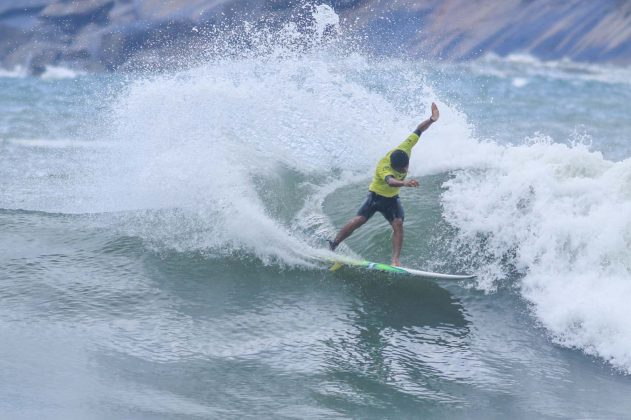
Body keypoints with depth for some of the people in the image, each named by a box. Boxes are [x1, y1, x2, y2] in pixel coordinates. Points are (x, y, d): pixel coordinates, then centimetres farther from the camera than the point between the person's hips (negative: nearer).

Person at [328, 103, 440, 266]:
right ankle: (333, 245, 3)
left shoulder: (405, 148, -21)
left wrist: (432, 119, -23)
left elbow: (418, 130, -11)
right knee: (359, 220, -13)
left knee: (398, 224, -18)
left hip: (392, 199, 4)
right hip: (377, 196, -4)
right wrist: (404, 183, -78)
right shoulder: (383, 169, -37)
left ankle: (395, 260, -24)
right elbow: (390, 181, -59)